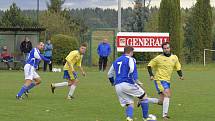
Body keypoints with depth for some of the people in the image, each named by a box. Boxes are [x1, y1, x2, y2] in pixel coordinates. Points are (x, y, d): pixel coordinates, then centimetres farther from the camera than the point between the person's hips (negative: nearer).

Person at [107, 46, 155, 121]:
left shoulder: (116, 61, 23)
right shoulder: (130, 59, 2)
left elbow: (110, 75, 30)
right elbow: (132, 70, -18)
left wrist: (114, 83, 45)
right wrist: (136, 81, -20)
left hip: (117, 86, 7)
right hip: (127, 83, -6)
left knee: (129, 104, 11)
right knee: (144, 96, 9)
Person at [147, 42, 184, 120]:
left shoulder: (174, 57, 7)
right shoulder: (159, 58, -9)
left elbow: (178, 67, 17)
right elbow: (149, 66, 0)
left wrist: (180, 75, -1)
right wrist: (151, 75, -14)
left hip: (167, 81, 7)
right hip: (160, 80, -7)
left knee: (161, 102, 6)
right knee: (167, 95, -23)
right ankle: (165, 115, -20)